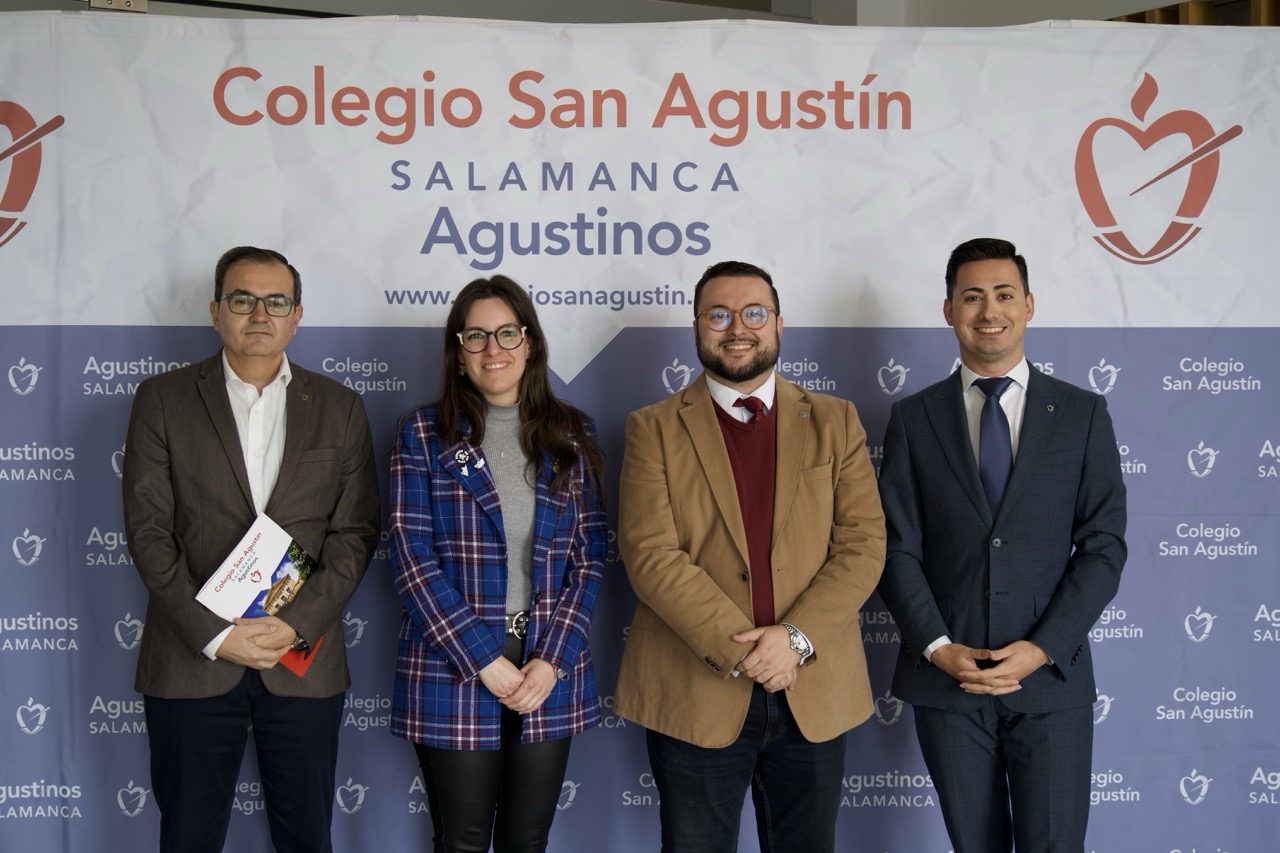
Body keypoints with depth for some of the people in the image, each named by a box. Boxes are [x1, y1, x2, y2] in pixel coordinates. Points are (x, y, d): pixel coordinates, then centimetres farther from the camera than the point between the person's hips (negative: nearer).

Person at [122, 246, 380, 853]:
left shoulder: (339, 408, 7)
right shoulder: (162, 400, 3)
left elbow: (355, 532, 2)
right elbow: (148, 531, -3)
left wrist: (296, 626, -12)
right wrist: (215, 635, -12)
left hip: (304, 661, 1)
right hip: (191, 662, -1)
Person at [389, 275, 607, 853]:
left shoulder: (572, 435, 7)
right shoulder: (424, 432, 0)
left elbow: (589, 555, 5)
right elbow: (413, 555, -7)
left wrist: (554, 659, -7)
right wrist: (485, 660, -12)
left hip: (551, 675, 2)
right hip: (452, 673, -2)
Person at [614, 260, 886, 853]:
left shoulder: (835, 422, 8)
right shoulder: (654, 428, 2)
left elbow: (864, 543, 0)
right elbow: (651, 554, -9)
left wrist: (797, 637, -14)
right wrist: (740, 650, -16)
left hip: (814, 694, 2)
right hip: (695, 697, -2)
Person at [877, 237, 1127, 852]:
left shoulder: (1082, 414, 4)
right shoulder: (913, 419, 5)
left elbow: (1103, 546, -1)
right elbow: (898, 548, 2)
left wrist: (1043, 649, -11)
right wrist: (937, 647, -11)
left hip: (1051, 680, -1)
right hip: (947, 680, 1)